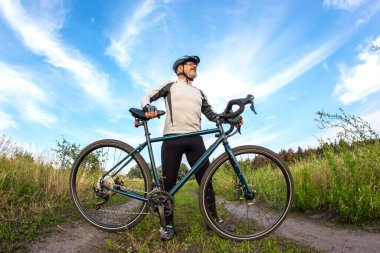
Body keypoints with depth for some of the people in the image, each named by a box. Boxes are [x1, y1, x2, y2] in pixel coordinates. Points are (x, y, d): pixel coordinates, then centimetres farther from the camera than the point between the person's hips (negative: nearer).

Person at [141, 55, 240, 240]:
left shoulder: (199, 92, 26)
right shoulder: (170, 85, 15)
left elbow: (210, 113, 22)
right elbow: (147, 97, 9)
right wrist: (147, 107, -16)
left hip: (195, 139, 3)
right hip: (172, 138, -3)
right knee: (169, 182, -1)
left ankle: (214, 219, 15)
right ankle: (169, 224, 13)